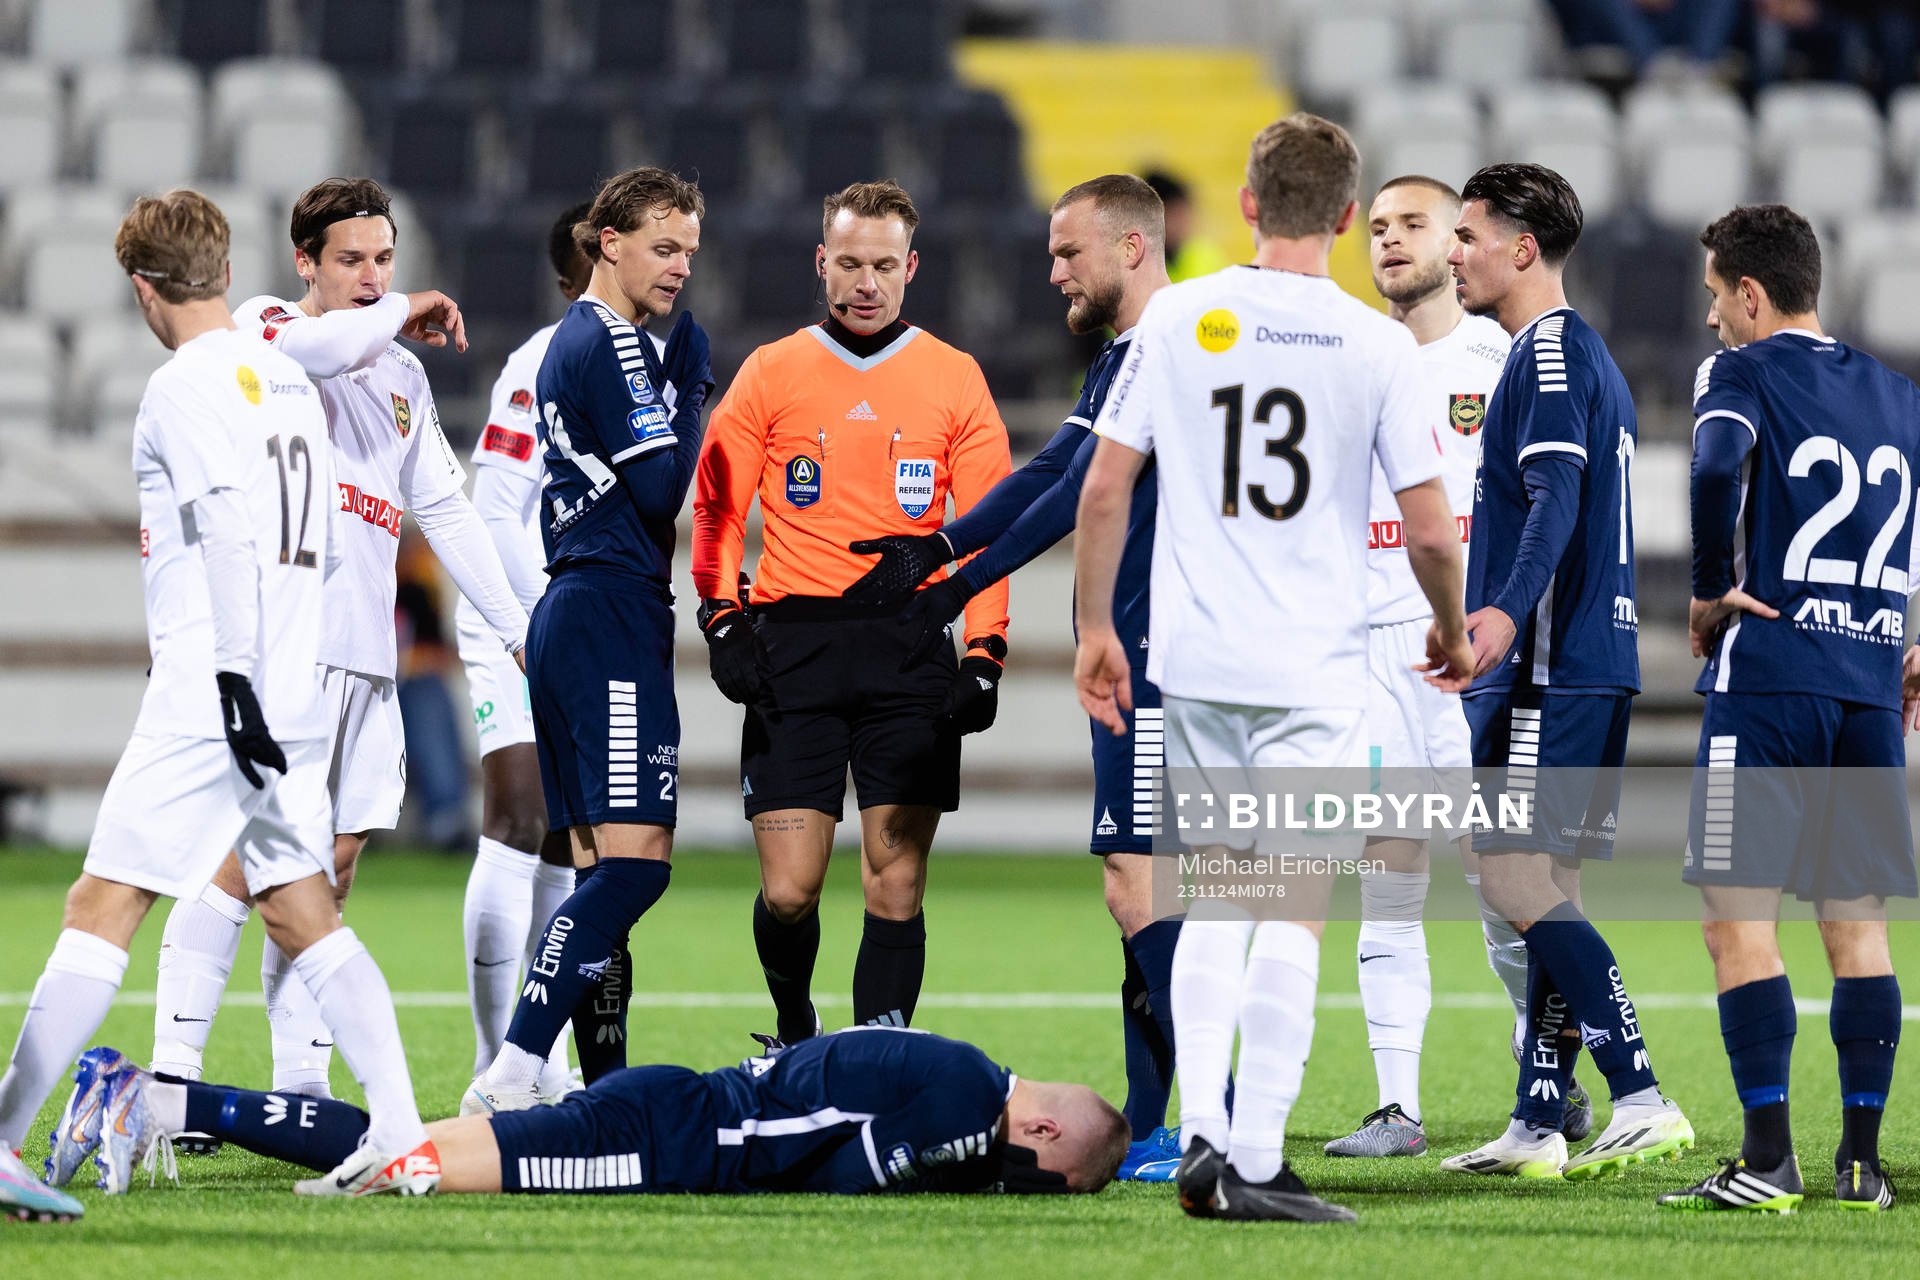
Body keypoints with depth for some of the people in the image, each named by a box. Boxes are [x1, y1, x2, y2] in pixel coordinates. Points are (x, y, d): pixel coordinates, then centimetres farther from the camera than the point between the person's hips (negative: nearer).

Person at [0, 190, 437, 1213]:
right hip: (297, 698, 8)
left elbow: (228, 531, -19)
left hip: (213, 697, -8)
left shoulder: (186, 386, -9)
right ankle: (401, 1139, 4)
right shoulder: (287, 379, 17)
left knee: (101, 908, -9)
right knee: (301, 911, 12)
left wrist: (234, 674, -22)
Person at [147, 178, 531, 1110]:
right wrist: (401, 316, -6)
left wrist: (516, 628, 20)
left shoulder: (402, 375, 22)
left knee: (333, 863, 4)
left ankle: (301, 1085, 7)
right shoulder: (263, 328, 2)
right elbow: (321, 346, -23)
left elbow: (446, 510, 25)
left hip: (367, 654, 7)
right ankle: (173, 1064, -16)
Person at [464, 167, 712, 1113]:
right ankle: (510, 1079, -25)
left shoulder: (574, 342, 20)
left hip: (569, 614, 11)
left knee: (601, 862, 9)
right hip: (611, 617, -11)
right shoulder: (610, 343, -11)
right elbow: (660, 488, -15)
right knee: (634, 857, -17)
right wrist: (690, 387, -3)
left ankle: (603, 1089, 8)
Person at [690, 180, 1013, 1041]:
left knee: (896, 887, -5)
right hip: (794, 646, 0)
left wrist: (984, 655, 1)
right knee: (788, 891, -4)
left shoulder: (954, 381, 9)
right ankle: (794, 1034, 22)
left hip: (911, 649, 0)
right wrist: (724, 622, -3)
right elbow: (716, 507, 10)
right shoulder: (770, 374, 8)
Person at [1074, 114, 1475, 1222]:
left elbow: (1104, 487, 2)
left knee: (1217, 900, 16)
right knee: (1293, 918, 2)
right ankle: (1256, 1162, 1)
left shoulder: (1177, 319, 1)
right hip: (1316, 672, -3)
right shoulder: (1377, 344, -6)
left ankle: (1199, 1130, 6)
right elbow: (1430, 528, -5)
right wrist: (1454, 633, 13)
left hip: (1195, 664, 3)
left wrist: (1095, 628, 12)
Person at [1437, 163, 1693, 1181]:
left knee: (1516, 878, -14)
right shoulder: (1579, 353, 21)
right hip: (1587, 664, 11)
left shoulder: (1552, 353, -11)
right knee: (1545, 887, 10)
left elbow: (1559, 494, -25)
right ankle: (1538, 1127, 10)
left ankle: (1641, 1098, -20)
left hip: (1551, 666, -11)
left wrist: (1508, 611, -38)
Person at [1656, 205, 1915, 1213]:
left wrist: (1708, 597, -10)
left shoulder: (1741, 374, -2)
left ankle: (1769, 1159, -10)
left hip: (1766, 677, -6)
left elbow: (1718, 467, -22)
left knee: (1739, 919, -4)